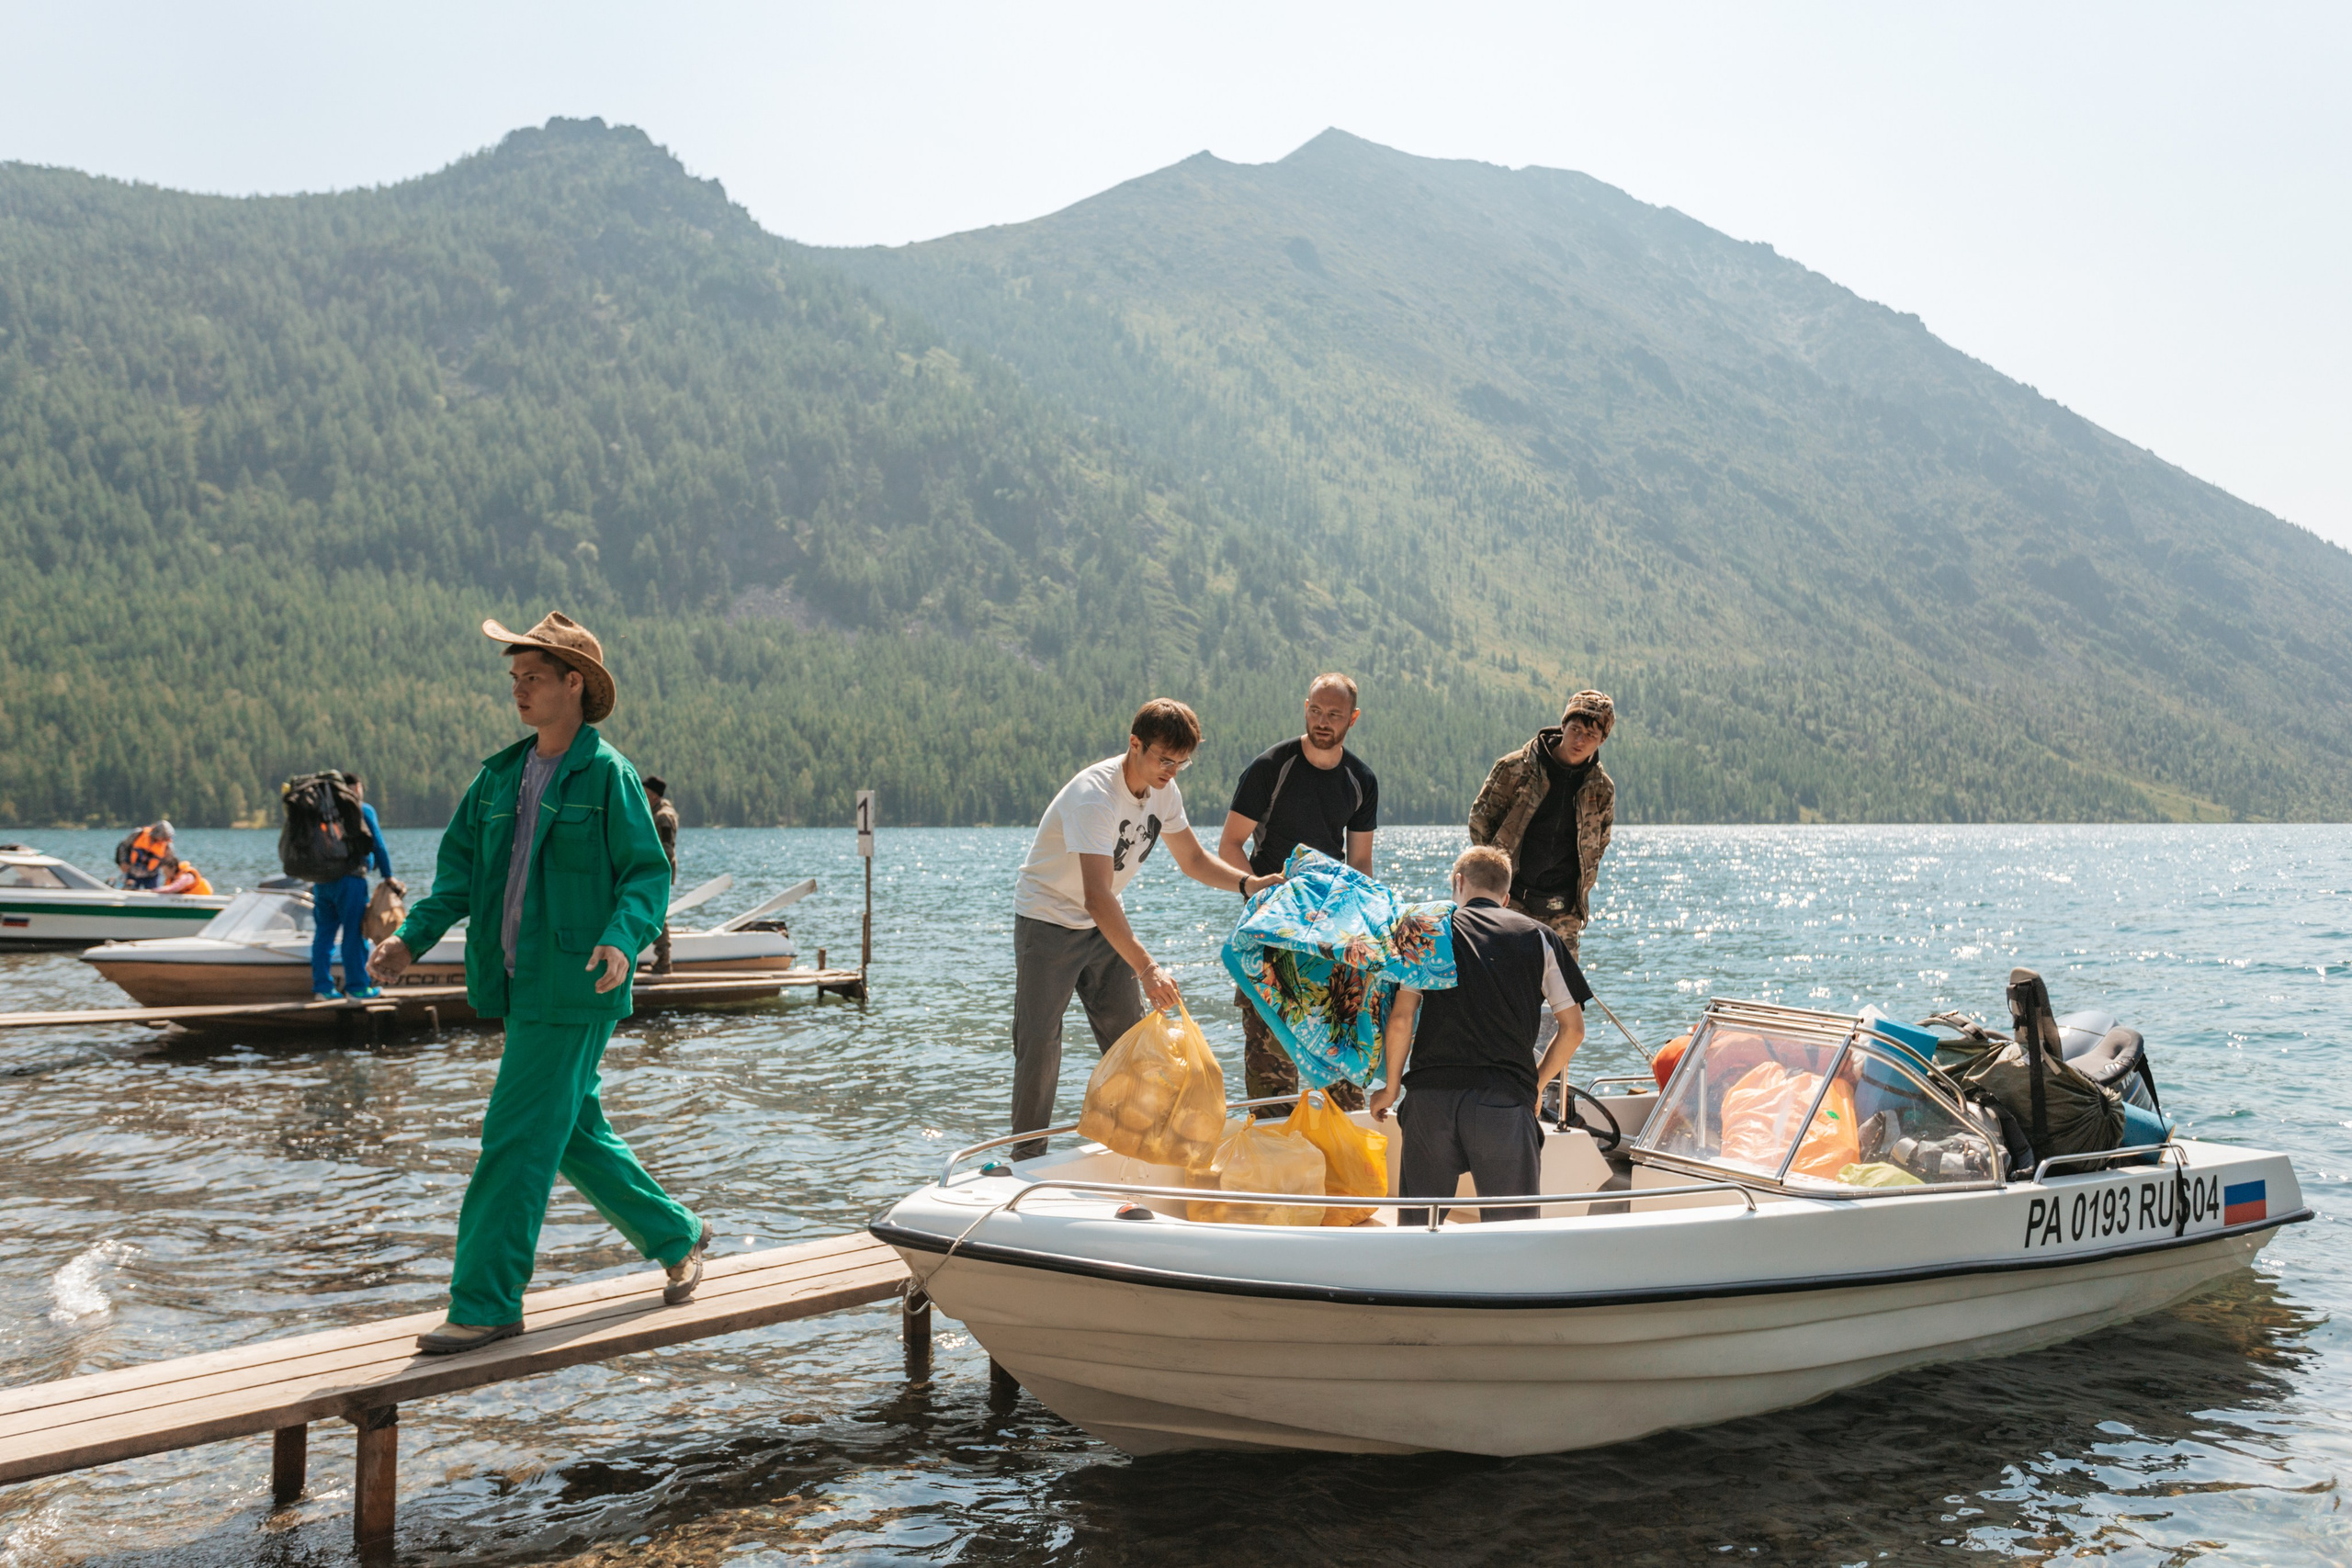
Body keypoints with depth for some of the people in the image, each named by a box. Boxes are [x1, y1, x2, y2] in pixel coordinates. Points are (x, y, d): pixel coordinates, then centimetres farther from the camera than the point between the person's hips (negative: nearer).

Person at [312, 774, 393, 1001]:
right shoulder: (363, 810, 0)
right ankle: (357, 987, 2)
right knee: (354, 934, -1)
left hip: (320, 879, 6)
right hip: (349, 880, -6)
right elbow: (378, 845, -2)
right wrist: (388, 876, 6)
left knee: (323, 933, 8)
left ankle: (322, 987, 8)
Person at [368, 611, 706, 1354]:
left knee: (518, 1139, -8)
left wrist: (622, 938, -28)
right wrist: (412, 937, 0)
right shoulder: (499, 776, 12)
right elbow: (459, 868, 13)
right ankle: (676, 1236, 32)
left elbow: (648, 874, -11)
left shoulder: (608, 776, -8)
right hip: (520, 986, 8)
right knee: (575, 1133, 16)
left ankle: (486, 1305, 0)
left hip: (574, 990, -8)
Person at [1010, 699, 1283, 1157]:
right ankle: (1027, 1160, 3)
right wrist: (1146, 968, -50)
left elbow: (1192, 859, 8)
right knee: (1040, 1043, -7)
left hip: (1105, 923, 7)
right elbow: (1097, 897, -40)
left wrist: (1248, 883, -11)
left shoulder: (1164, 791, -6)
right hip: (1048, 921, -7)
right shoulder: (1094, 794, -31)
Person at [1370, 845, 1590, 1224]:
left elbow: (1401, 1018, 2)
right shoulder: (1539, 937, 13)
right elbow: (1572, 1027, 10)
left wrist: (1391, 1087, 13)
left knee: (1416, 1230, 10)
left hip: (1431, 1097, 0)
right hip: (1507, 1100, 0)